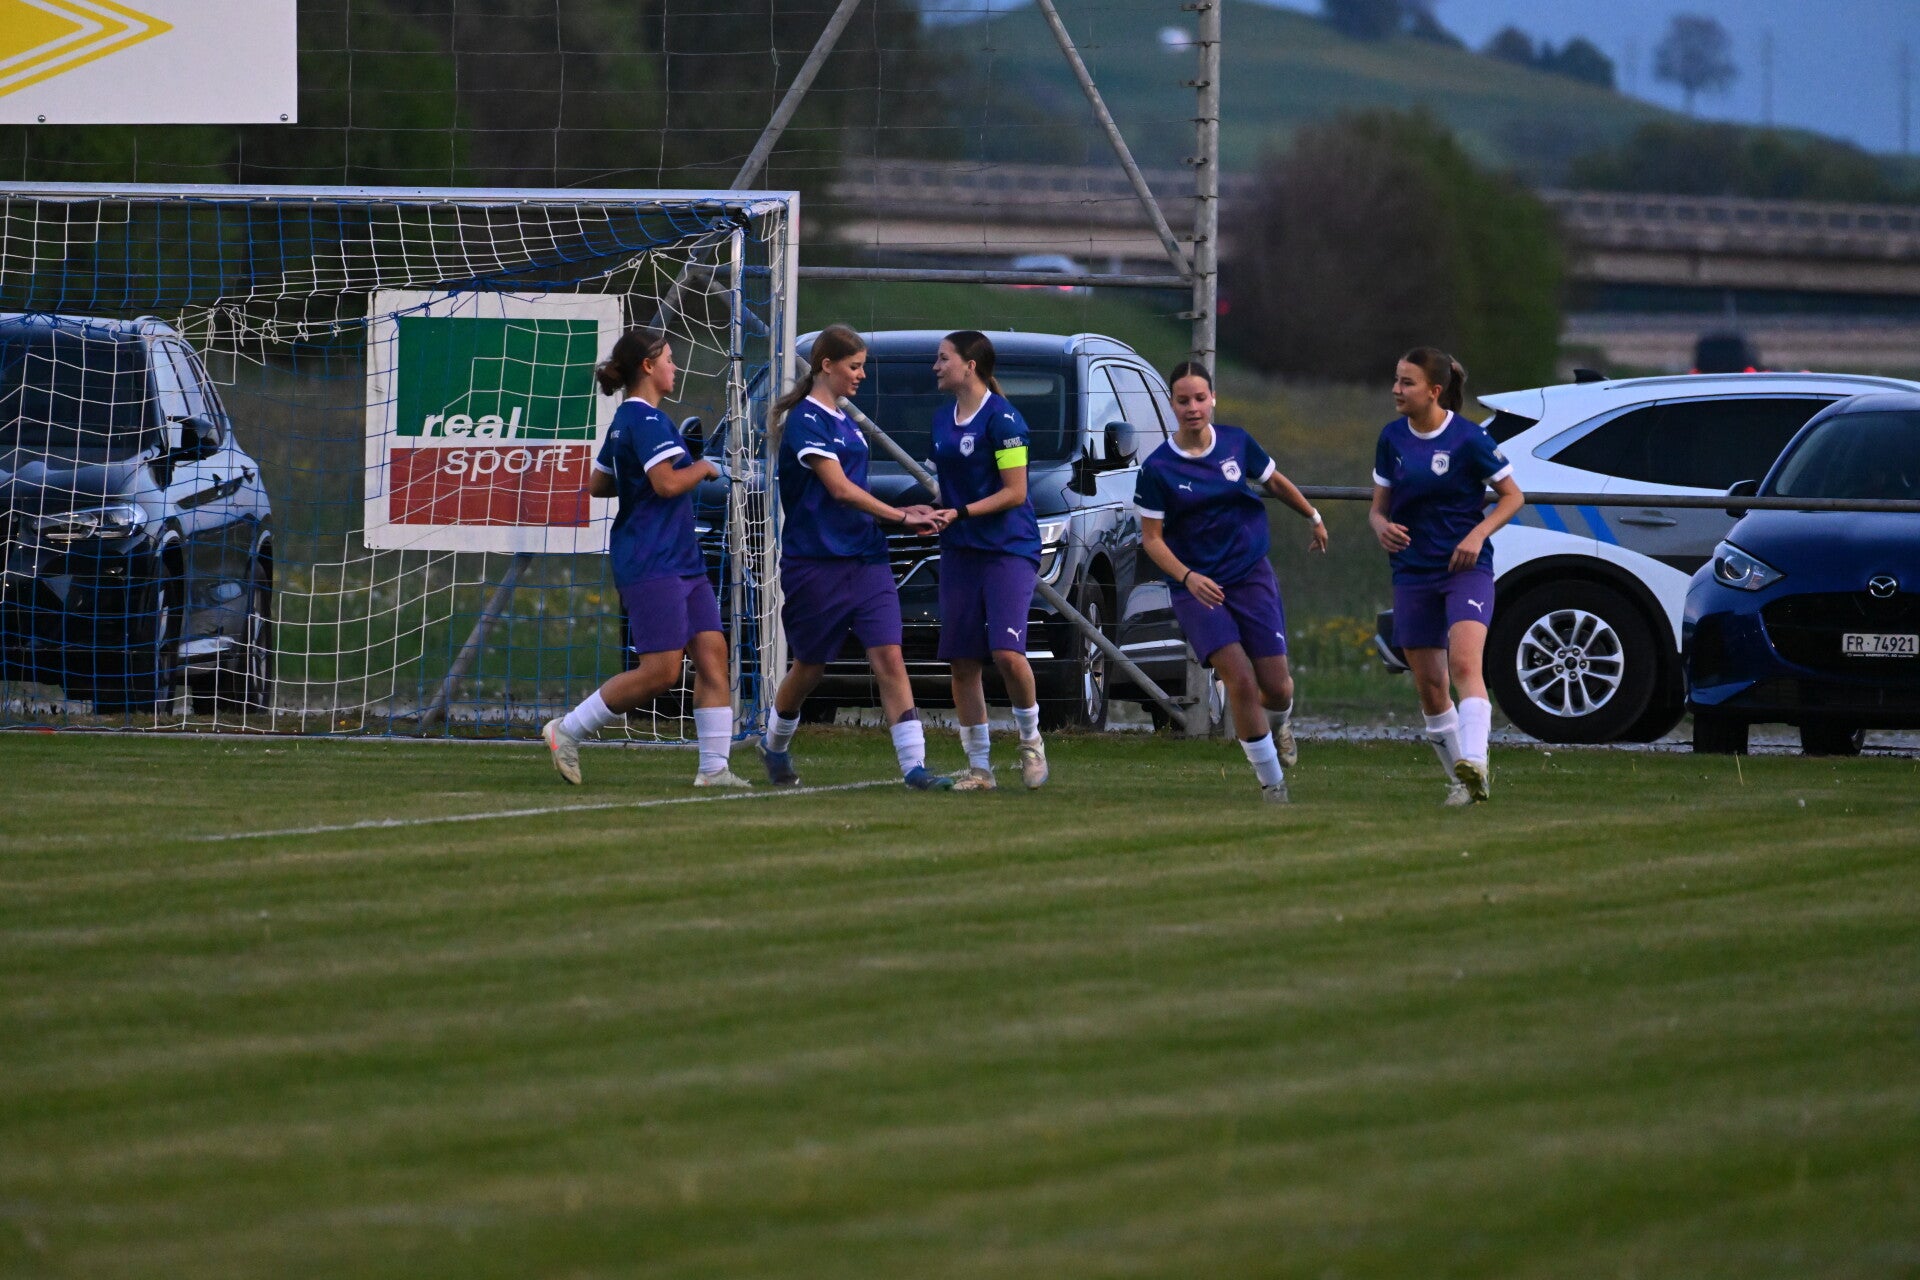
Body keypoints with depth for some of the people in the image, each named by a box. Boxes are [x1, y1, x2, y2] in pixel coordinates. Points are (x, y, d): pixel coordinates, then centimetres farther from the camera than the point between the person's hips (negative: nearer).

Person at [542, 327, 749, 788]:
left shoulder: (626, 420, 16)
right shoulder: (645, 419, -14)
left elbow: (598, 485, 24)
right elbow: (667, 483, -24)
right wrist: (701, 469, -7)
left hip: (681, 560, 10)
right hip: (651, 562, -10)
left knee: (712, 652, 2)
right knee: (661, 672, -11)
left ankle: (713, 767, 0)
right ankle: (568, 731, 1)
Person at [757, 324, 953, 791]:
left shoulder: (843, 421, 16)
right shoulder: (805, 420, -10)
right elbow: (839, 489, -17)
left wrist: (902, 516, 8)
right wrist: (899, 516, -14)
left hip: (865, 560, 7)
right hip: (817, 563, -7)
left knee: (889, 657, -8)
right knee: (810, 666, 8)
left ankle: (914, 765, -15)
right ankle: (776, 747, 34)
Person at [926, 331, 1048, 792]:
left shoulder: (1001, 418, -11)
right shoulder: (943, 418, 13)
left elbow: (1014, 492, -13)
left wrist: (959, 513, -18)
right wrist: (935, 514, 5)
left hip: (1009, 549, -7)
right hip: (959, 553, 7)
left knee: (1007, 652, -19)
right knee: (962, 662, 3)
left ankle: (1031, 740, 5)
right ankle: (979, 766, 11)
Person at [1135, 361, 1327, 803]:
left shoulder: (1236, 442, -2)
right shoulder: (1158, 468, -10)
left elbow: (1275, 482, 17)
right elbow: (1151, 538, -7)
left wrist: (1314, 518, 30)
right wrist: (1187, 577, -22)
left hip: (1251, 574, 2)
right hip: (1196, 588, -2)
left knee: (1276, 686, -2)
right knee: (1240, 681, -17)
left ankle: (1279, 722, 38)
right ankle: (1272, 782, -2)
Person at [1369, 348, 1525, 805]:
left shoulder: (1467, 438, -10)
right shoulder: (1392, 438, 5)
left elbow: (1513, 496, -1)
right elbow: (1378, 507, 12)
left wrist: (1477, 534, -16)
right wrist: (1382, 527, -12)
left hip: (1465, 567, -5)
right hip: (1413, 573, 5)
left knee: (1464, 664, -25)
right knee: (1430, 687, 5)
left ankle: (1474, 765, -39)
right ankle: (1462, 783, 18)